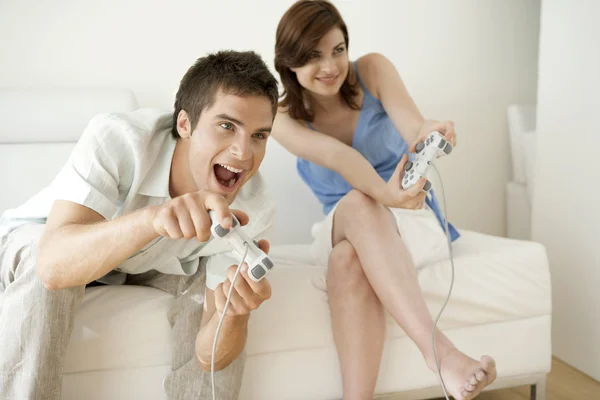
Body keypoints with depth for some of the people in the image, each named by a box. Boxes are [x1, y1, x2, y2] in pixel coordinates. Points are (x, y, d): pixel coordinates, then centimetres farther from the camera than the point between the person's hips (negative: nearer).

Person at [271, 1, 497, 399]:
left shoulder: (373, 70, -7)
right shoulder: (284, 118, -7)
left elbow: (414, 126, -25)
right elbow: (334, 154, -29)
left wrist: (428, 134, -51)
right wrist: (385, 194, -49)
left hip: (412, 221, 0)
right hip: (344, 230, 1)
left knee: (349, 259, -35)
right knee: (358, 204, -37)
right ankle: (439, 350, -48)